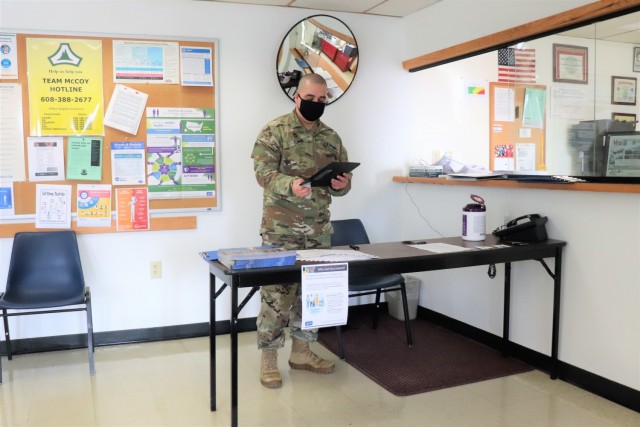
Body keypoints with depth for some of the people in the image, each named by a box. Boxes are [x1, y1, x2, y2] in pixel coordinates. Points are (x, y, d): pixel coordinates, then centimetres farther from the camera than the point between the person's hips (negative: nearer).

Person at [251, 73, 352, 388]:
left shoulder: (331, 137, 12)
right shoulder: (274, 131, -4)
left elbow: (343, 179, 14)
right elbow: (263, 172, -14)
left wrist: (342, 184, -10)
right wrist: (290, 185, -32)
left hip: (319, 228, 6)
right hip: (281, 228, -6)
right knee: (277, 291, -2)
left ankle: (301, 351, 27)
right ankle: (268, 359, 11)